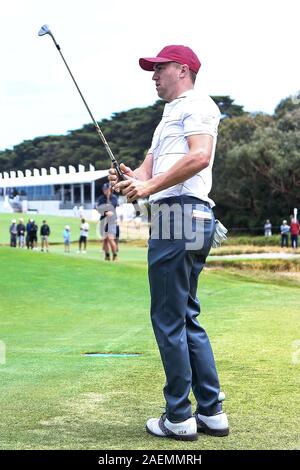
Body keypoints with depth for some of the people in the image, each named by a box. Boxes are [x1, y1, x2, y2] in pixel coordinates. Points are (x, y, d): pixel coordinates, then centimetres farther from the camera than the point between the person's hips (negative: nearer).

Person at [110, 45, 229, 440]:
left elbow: (200, 156, -19)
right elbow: (149, 169, 19)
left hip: (182, 212, -10)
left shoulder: (197, 105, -2)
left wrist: (150, 186, -20)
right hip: (183, 219, 10)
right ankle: (212, 413, 16)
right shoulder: (168, 116, 29)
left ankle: (179, 419, 1)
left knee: (169, 319, -6)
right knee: (186, 318, 12)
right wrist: (131, 180, -4)